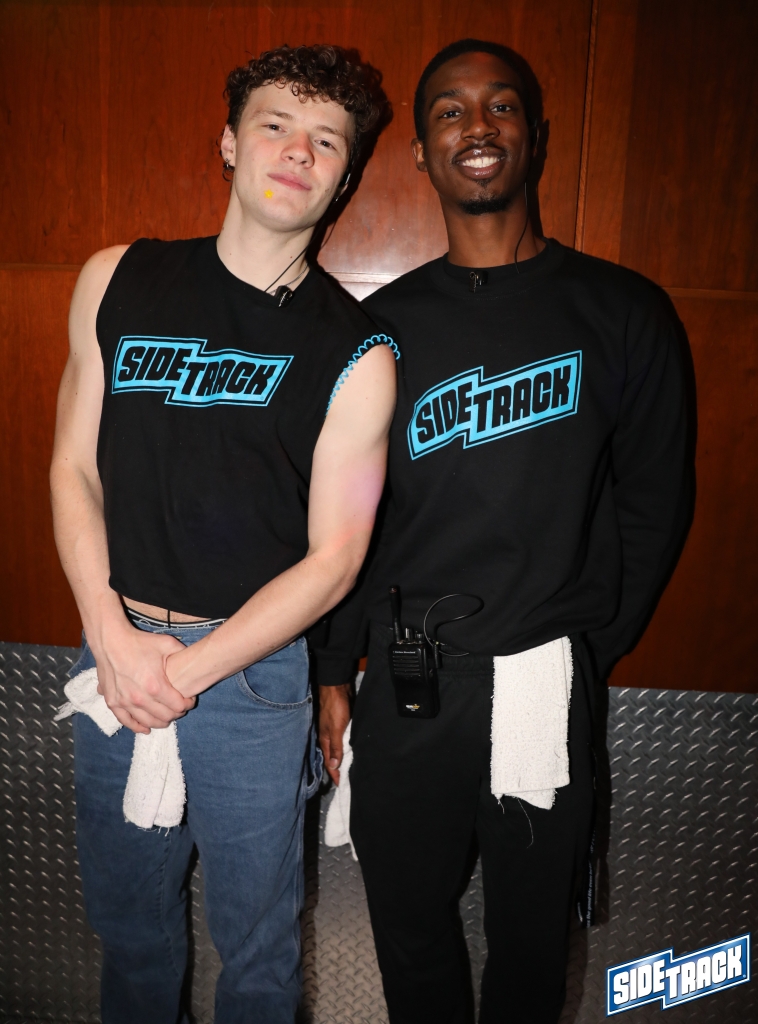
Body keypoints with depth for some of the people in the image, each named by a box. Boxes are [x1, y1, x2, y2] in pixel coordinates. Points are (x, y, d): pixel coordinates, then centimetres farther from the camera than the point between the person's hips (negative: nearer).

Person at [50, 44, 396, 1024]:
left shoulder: (355, 353, -8)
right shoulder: (117, 281, 1)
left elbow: (331, 558, -9)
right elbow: (74, 468, 2)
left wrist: (189, 671, -13)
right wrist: (112, 638, -9)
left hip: (252, 673, -2)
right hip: (113, 653, 3)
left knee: (255, 939, 17)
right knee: (127, 918, 23)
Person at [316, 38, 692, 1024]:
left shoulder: (622, 314, -2)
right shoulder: (382, 326, 3)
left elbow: (655, 505, 2)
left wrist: (590, 650, 1)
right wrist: (332, 672, 3)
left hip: (546, 688, -1)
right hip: (400, 692, 2)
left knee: (531, 940, 18)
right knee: (411, 935, 19)